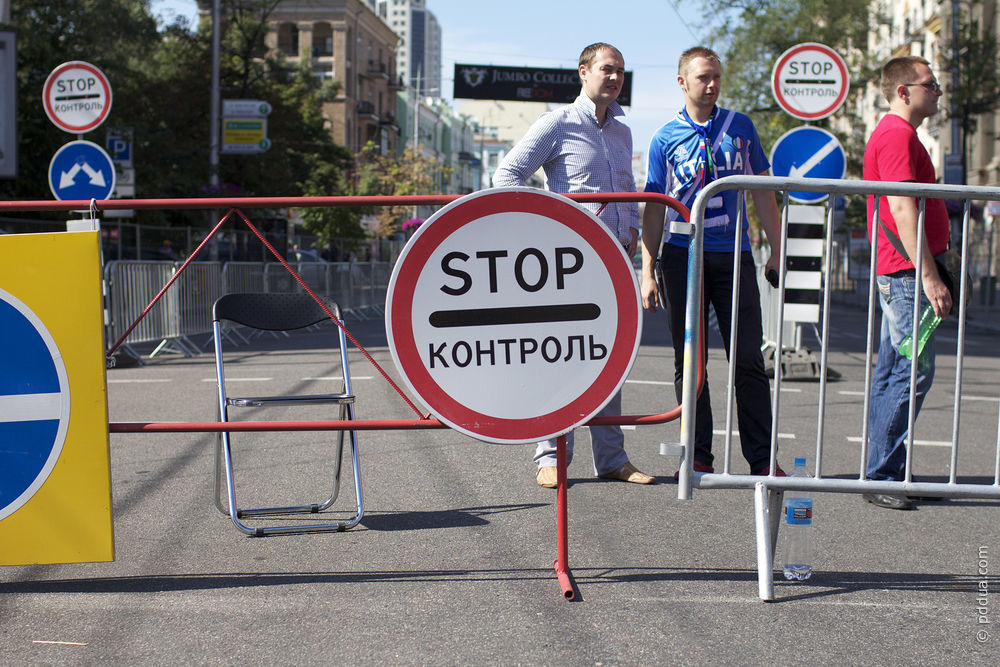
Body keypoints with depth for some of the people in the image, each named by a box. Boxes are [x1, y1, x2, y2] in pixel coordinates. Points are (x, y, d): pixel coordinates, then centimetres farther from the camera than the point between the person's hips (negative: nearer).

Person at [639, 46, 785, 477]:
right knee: (689, 360, 2)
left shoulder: (741, 127, 10)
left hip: (734, 255, 1)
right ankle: (698, 455, 11)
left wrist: (776, 251, 8)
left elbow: (762, 192, 13)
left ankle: (762, 458, 4)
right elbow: (654, 210, 5)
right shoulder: (665, 138, 5)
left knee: (748, 358, -1)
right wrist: (647, 271, -1)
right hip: (683, 256, -1)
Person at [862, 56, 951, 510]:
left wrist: (929, 272, 25)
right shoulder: (898, 135, -12)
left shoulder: (896, 133, 22)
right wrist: (929, 276, -24)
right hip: (907, 270, -11)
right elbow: (902, 209, -21)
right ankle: (880, 477, -7)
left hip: (899, 273, 11)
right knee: (914, 371, -11)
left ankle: (885, 473, 19)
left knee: (894, 371, 12)